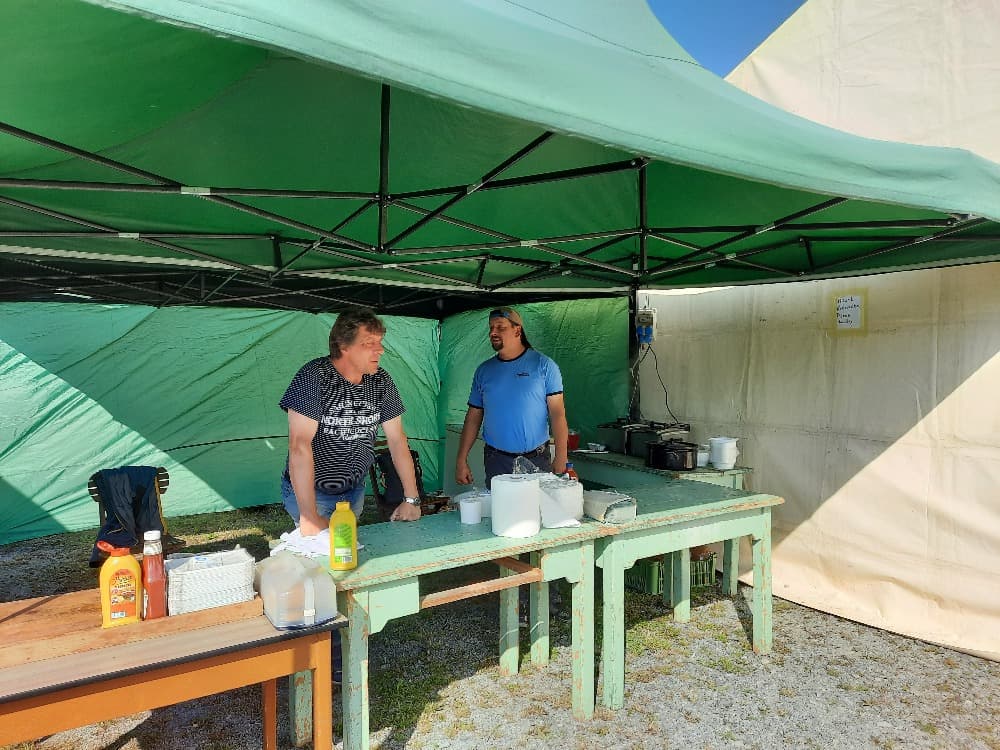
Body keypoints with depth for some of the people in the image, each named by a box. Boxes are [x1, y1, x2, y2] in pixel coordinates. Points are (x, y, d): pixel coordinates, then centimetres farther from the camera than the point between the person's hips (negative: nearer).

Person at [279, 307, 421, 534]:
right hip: (307, 491, -5)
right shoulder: (314, 377, -22)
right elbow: (300, 445, -27)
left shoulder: (381, 381, -5)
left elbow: (397, 439, -2)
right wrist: (309, 515, -32)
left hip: (354, 490, 5)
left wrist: (411, 500, -7)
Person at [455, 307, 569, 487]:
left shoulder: (543, 365, -2)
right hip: (496, 462, 2)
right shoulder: (484, 370, 7)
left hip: (536, 460, -2)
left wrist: (561, 457, -14)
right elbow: (473, 417, 9)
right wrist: (461, 461, 3)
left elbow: (557, 413, -6)